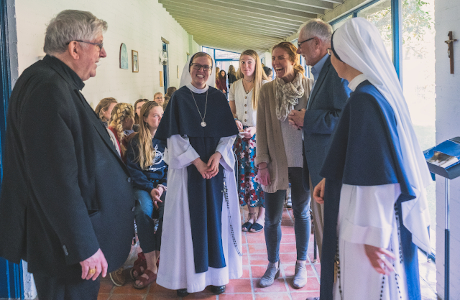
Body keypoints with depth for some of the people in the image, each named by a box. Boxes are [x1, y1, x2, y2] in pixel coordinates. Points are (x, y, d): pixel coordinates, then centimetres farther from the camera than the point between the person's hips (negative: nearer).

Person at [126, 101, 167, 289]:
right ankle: (151, 267, -29)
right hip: (144, 186, 0)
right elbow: (133, 169, 2)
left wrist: (162, 186, -11)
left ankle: (160, 257, -17)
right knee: (144, 210, -33)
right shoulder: (136, 142, 9)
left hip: (166, 184, 0)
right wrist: (150, 189, -12)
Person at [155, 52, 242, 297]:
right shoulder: (179, 97, 2)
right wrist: (197, 161, -14)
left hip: (216, 165, 2)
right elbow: (175, 136, -4)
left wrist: (217, 156, -12)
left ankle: (216, 273, 13)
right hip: (187, 165, -2)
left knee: (215, 217, 4)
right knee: (188, 217, 0)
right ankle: (186, 276, 8)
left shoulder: (218, 98, 8)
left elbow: (229, 133, 5)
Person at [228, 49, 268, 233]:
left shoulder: (264, 85, -4)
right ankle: (251, 215, 17)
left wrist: (255, 129, -18)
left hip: (260, 135, -4)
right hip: (241, 136, 4)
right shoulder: (235, 86, 11)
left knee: (259, 173, -2)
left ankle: (261, 216, 11)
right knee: (244, 174, 5)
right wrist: (235, 121, -6)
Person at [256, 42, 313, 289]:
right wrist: (262, 163, -4)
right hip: (276, 163, 1)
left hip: (303, 163, -1)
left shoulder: (310, 87, -3)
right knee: (272, 218, 5)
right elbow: (262, 129, 1)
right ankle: (273, 265, 25)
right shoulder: (267, 90, 1)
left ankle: (301, 264, 30)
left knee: (302, 213, 13)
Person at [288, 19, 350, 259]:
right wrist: (302, 121, 8)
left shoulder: (338, 70, -14)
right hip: (318, 168, 10)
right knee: (322, 232, 17)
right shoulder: (320, 73, 18)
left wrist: (308, 120, -16)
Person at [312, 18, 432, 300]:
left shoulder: (364, 100, -22)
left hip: (373, 224, -9)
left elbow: (373, 175, -24)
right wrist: (330, 180, 21)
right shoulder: (383, 91, 7)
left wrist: (372, 235, -20)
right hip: (387, 220, 9)